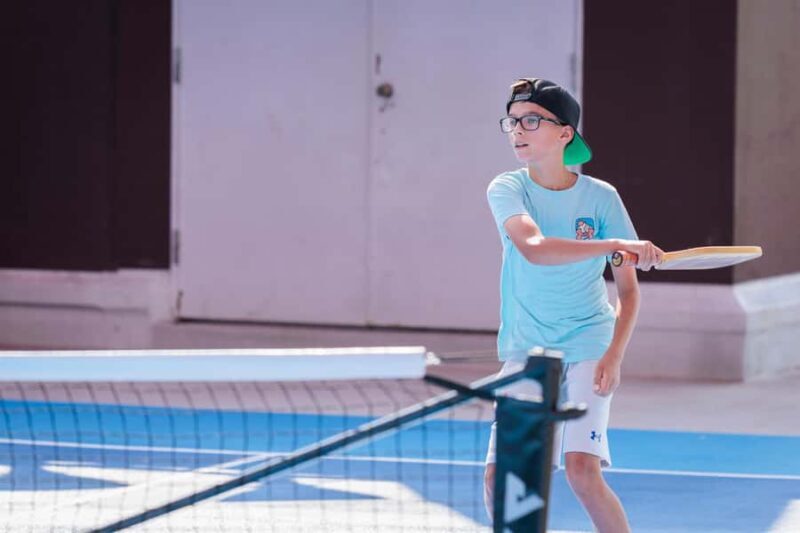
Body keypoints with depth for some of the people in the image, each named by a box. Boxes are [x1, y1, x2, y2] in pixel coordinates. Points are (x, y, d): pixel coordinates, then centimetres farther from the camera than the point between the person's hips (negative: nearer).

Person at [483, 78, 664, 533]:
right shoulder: (507, 189, -6)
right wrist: (616, 245, -36)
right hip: (525, 352, 2)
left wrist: (614, 357, -14)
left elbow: (629, 290, 0)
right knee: (498, 477, -6)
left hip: (586, 348, -2)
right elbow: (533, 248, -27)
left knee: (582, 471, -18)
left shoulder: (601, 197, -5)